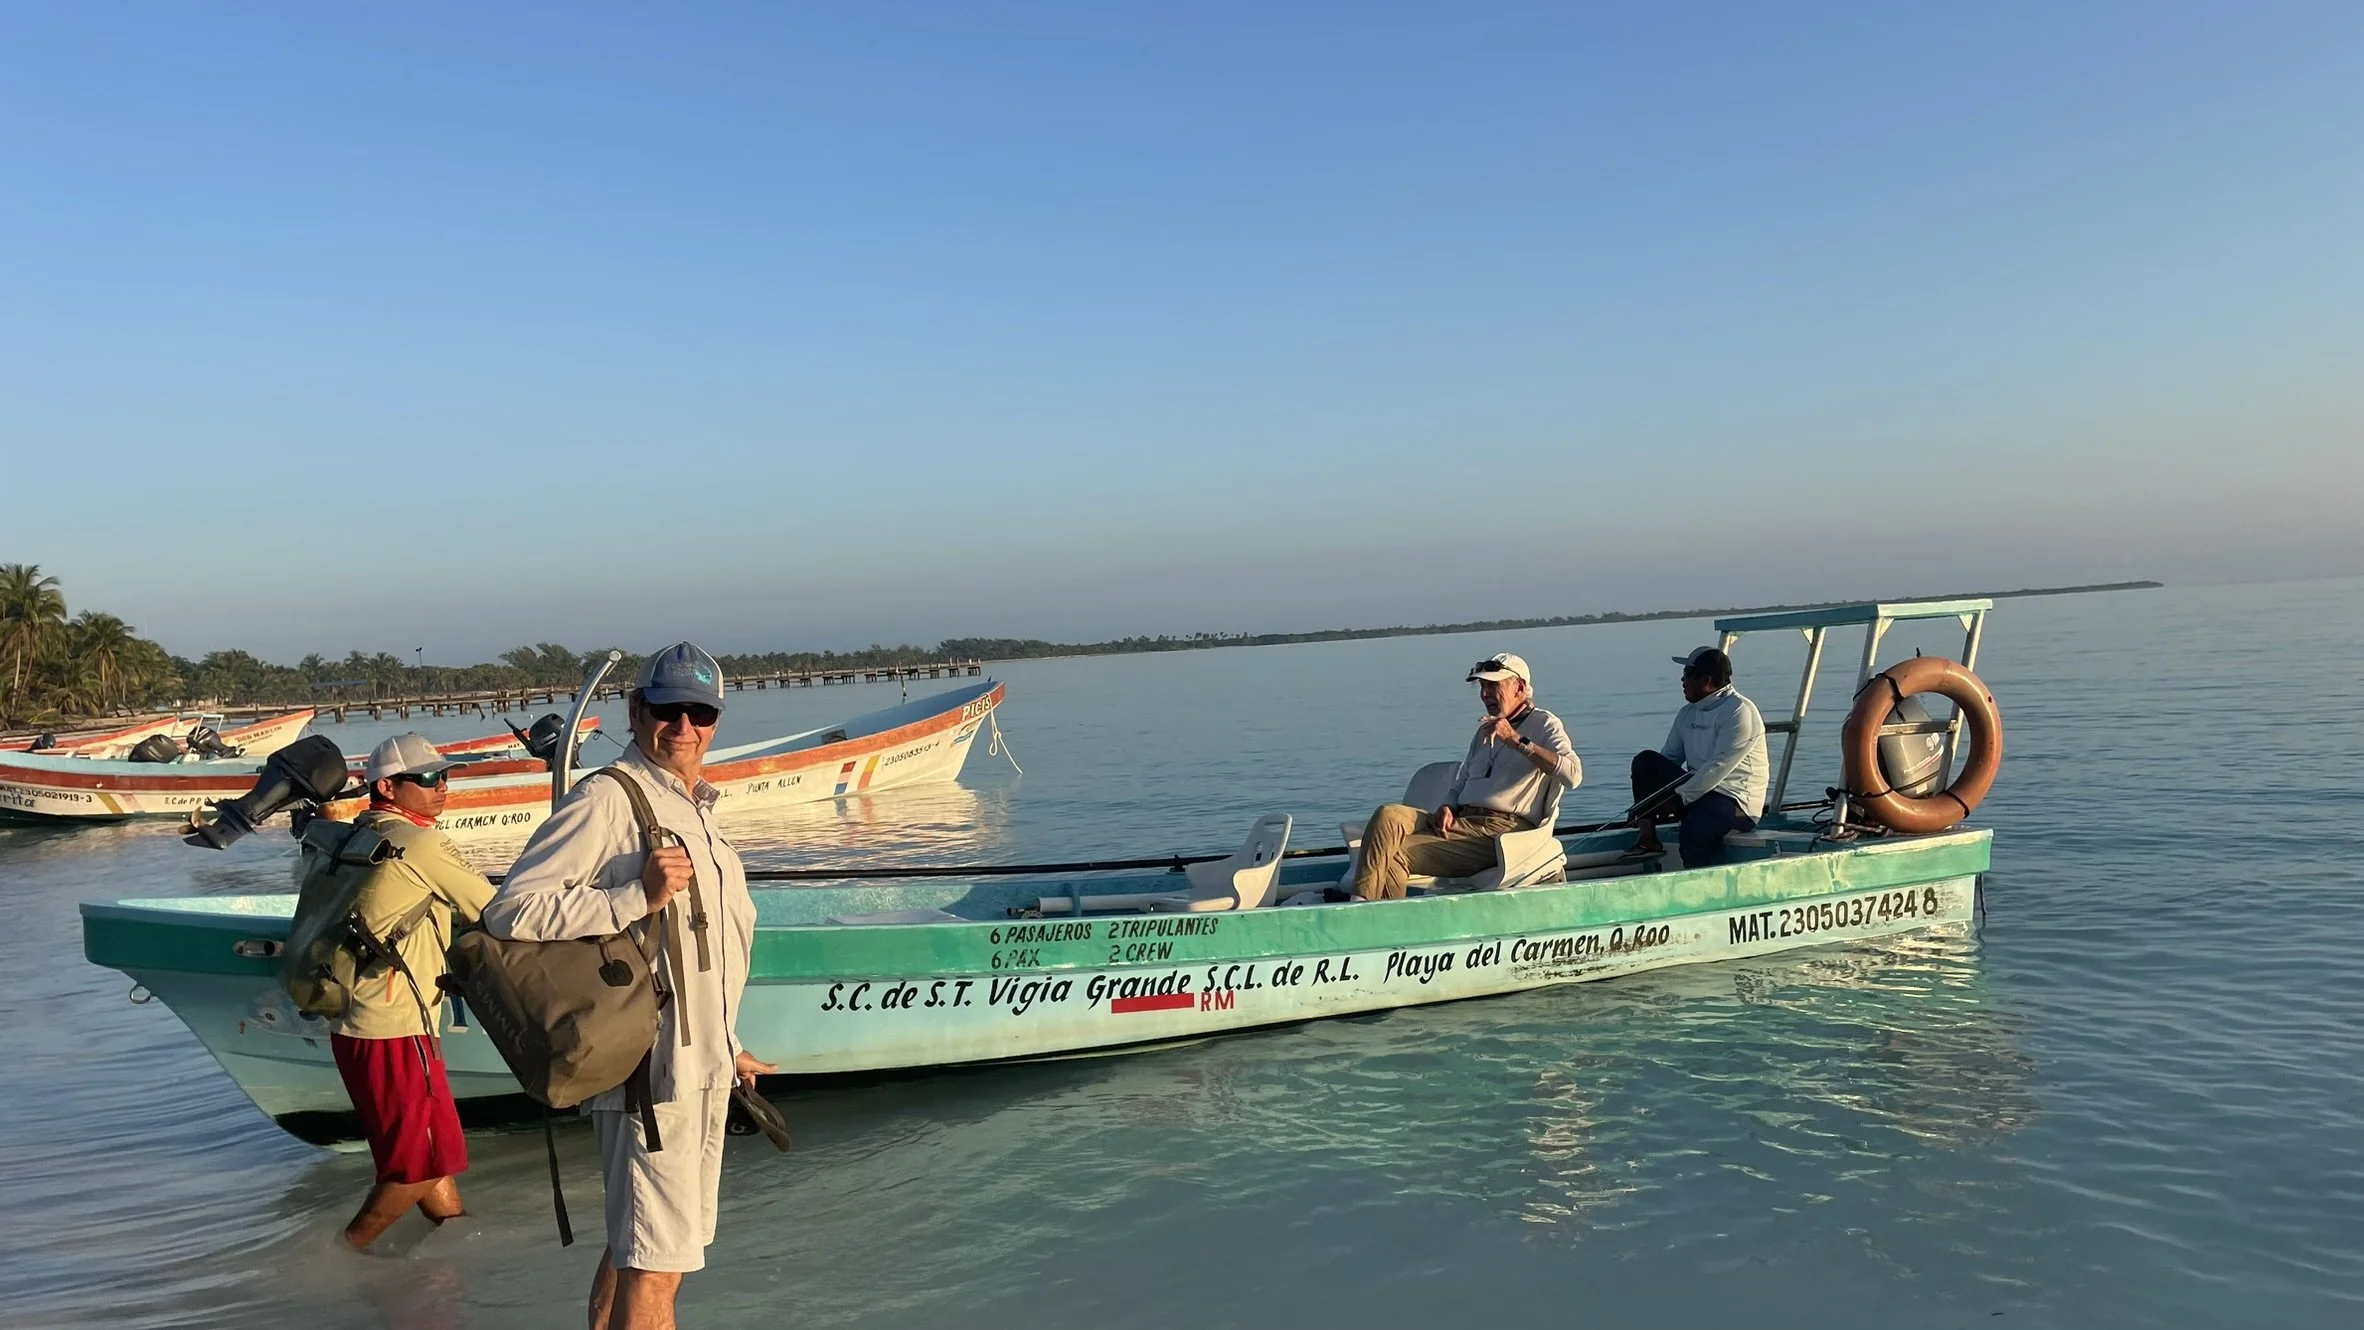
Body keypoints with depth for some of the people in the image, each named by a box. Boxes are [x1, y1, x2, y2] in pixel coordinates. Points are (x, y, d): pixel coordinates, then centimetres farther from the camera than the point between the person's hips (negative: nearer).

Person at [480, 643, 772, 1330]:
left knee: (635, 1242, 19)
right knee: (656, 1263, -4)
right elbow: (511, 910, -22)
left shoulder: (695, 806, 15)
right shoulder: (606, 800, -14)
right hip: (650, 1066, -9)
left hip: (702, 1066, 9)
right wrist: (639, 896, -26)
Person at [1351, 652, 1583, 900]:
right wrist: (1447, 808, 4)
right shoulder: (1485, 731, 29)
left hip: (1500, 829, -7)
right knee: (1388, 815, -22)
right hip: (1458, 821, 7)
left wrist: (1516, 740, -18)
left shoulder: (1544, 724, 5)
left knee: (1395, 855, -24)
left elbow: (1573, 776, -14)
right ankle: (1359, 904, -26)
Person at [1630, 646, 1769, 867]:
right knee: (1645, 760, -9)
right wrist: (1647, 802, -3)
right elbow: (1667, 759, 13)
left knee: (1694, 830, -37)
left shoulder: (1739, 711, -10)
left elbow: (1719, 767, -19)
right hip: (1696, 793, 8)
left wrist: (1678, 800, -21)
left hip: (1735, 800, -8)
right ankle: (1647, 834, -19)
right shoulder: (1687, 713, 16)